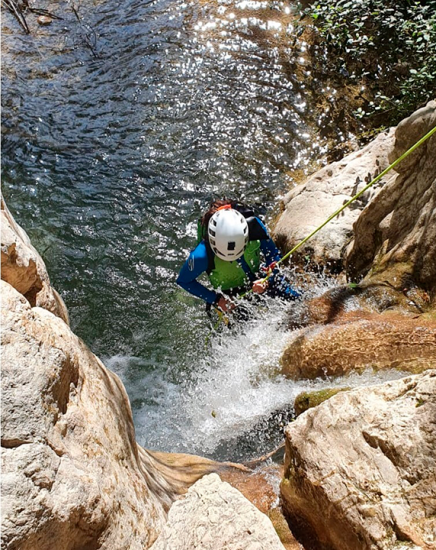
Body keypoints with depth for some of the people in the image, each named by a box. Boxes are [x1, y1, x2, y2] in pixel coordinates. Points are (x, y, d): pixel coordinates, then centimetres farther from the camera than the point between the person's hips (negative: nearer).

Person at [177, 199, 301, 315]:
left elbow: (273, 255, -12)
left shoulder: (253, 225, -28)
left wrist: (267, 279, -28)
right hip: (232, 297, -2)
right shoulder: (202, 255, -34)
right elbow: (183, 281, -16)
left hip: (259, 278, 2)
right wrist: (216, 299, -21)